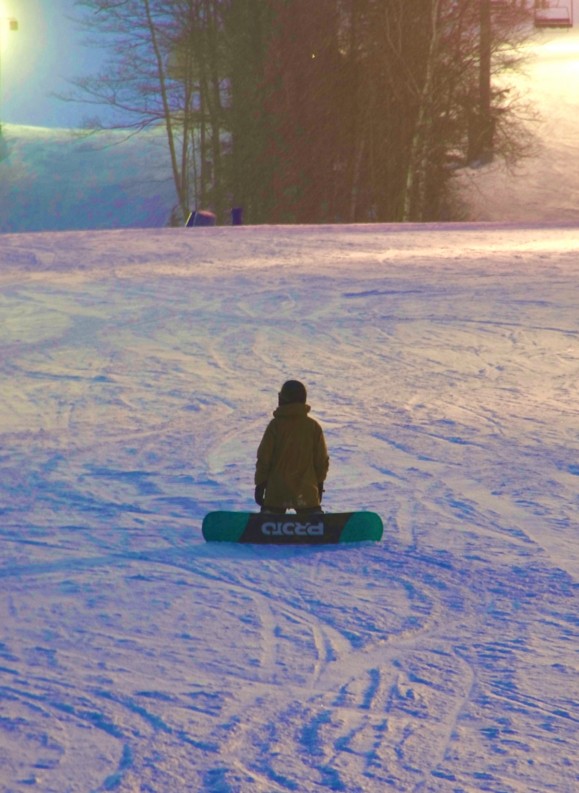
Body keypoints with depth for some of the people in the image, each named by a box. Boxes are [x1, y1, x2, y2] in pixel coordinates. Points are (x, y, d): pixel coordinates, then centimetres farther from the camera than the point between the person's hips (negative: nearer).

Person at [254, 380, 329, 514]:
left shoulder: (275, 425, -7)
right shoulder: (313, 426, 0)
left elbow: (264, 457, -5)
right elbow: (322, 459, 5)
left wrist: (260, 483, 5)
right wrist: (319, 483, 18)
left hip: (277, 492, -2)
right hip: (307, 492, 2)